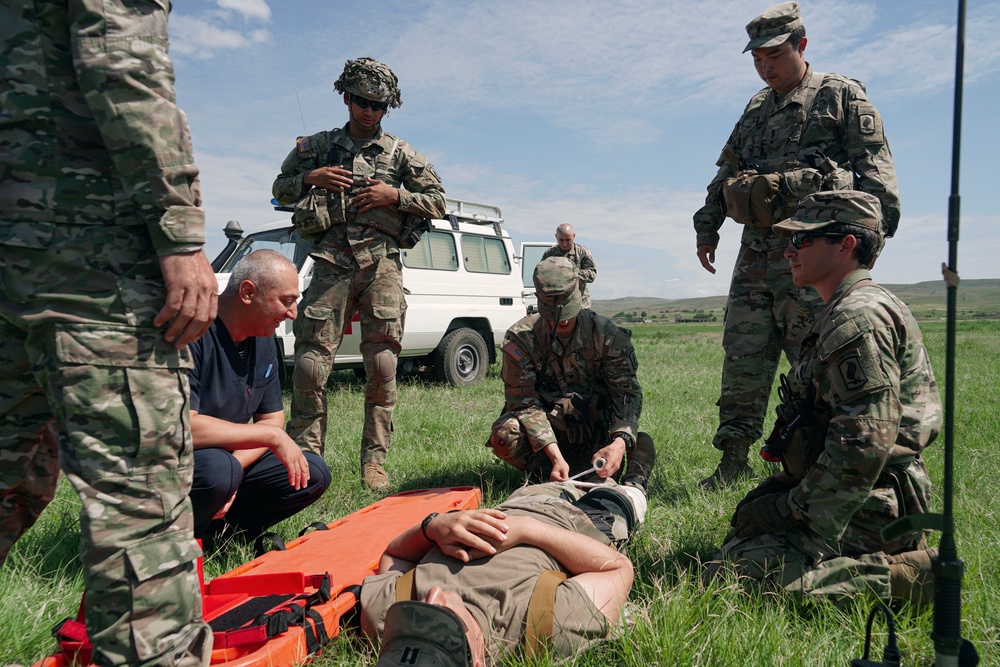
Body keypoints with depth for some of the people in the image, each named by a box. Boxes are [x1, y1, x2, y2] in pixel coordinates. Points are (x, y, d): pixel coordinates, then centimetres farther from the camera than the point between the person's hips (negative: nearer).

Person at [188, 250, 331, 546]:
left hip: (227, 459, 7)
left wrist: (236, 465, -15)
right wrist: (272, 436, -24)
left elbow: (272, 419, 5)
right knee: (217, 469, -37)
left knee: (313, 474, -5)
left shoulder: (262, 340, 3)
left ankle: (215, 529, 1)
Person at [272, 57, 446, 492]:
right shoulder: (318, 146, 17)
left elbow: (437, 202, 12)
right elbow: (280, 189, 22)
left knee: (382, 364, -5)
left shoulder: (400, 153, 14)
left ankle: (374, 460, 3)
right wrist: (310, 178, 1)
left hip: (382, 263, 0)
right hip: (331, 262, 1)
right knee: (310, 360, -7)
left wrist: (394, 196, -4)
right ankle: (305, 454, 3)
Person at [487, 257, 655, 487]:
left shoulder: (606, 334, -12)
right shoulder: (520, 338, -14)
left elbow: (627, 393, -15)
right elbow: (524, 401, -18)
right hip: (546, 427, 0)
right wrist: (554, 454, -32)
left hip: (594, 429, 1)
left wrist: (620, 441, -36)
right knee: (504, 434, -31)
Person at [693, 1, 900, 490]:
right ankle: (733, 460, 8)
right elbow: (726, 173, 27)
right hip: (756, 248, 6)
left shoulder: (841, 95, 5)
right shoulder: (755, 110, 23)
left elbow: (874, 166, -3)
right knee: (742, 357, 2)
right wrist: (706, 226, 20)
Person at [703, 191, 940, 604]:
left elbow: (864, 446, -26)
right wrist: (783, 490, 13)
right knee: (741, 532, 16)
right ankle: (896, 554, 12)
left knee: (735, 569, -18)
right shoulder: (844, 312, 17)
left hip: (868, 508, -11)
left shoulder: (858, 317, -18)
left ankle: (905, 576, -10)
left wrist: (791, 508, -16)